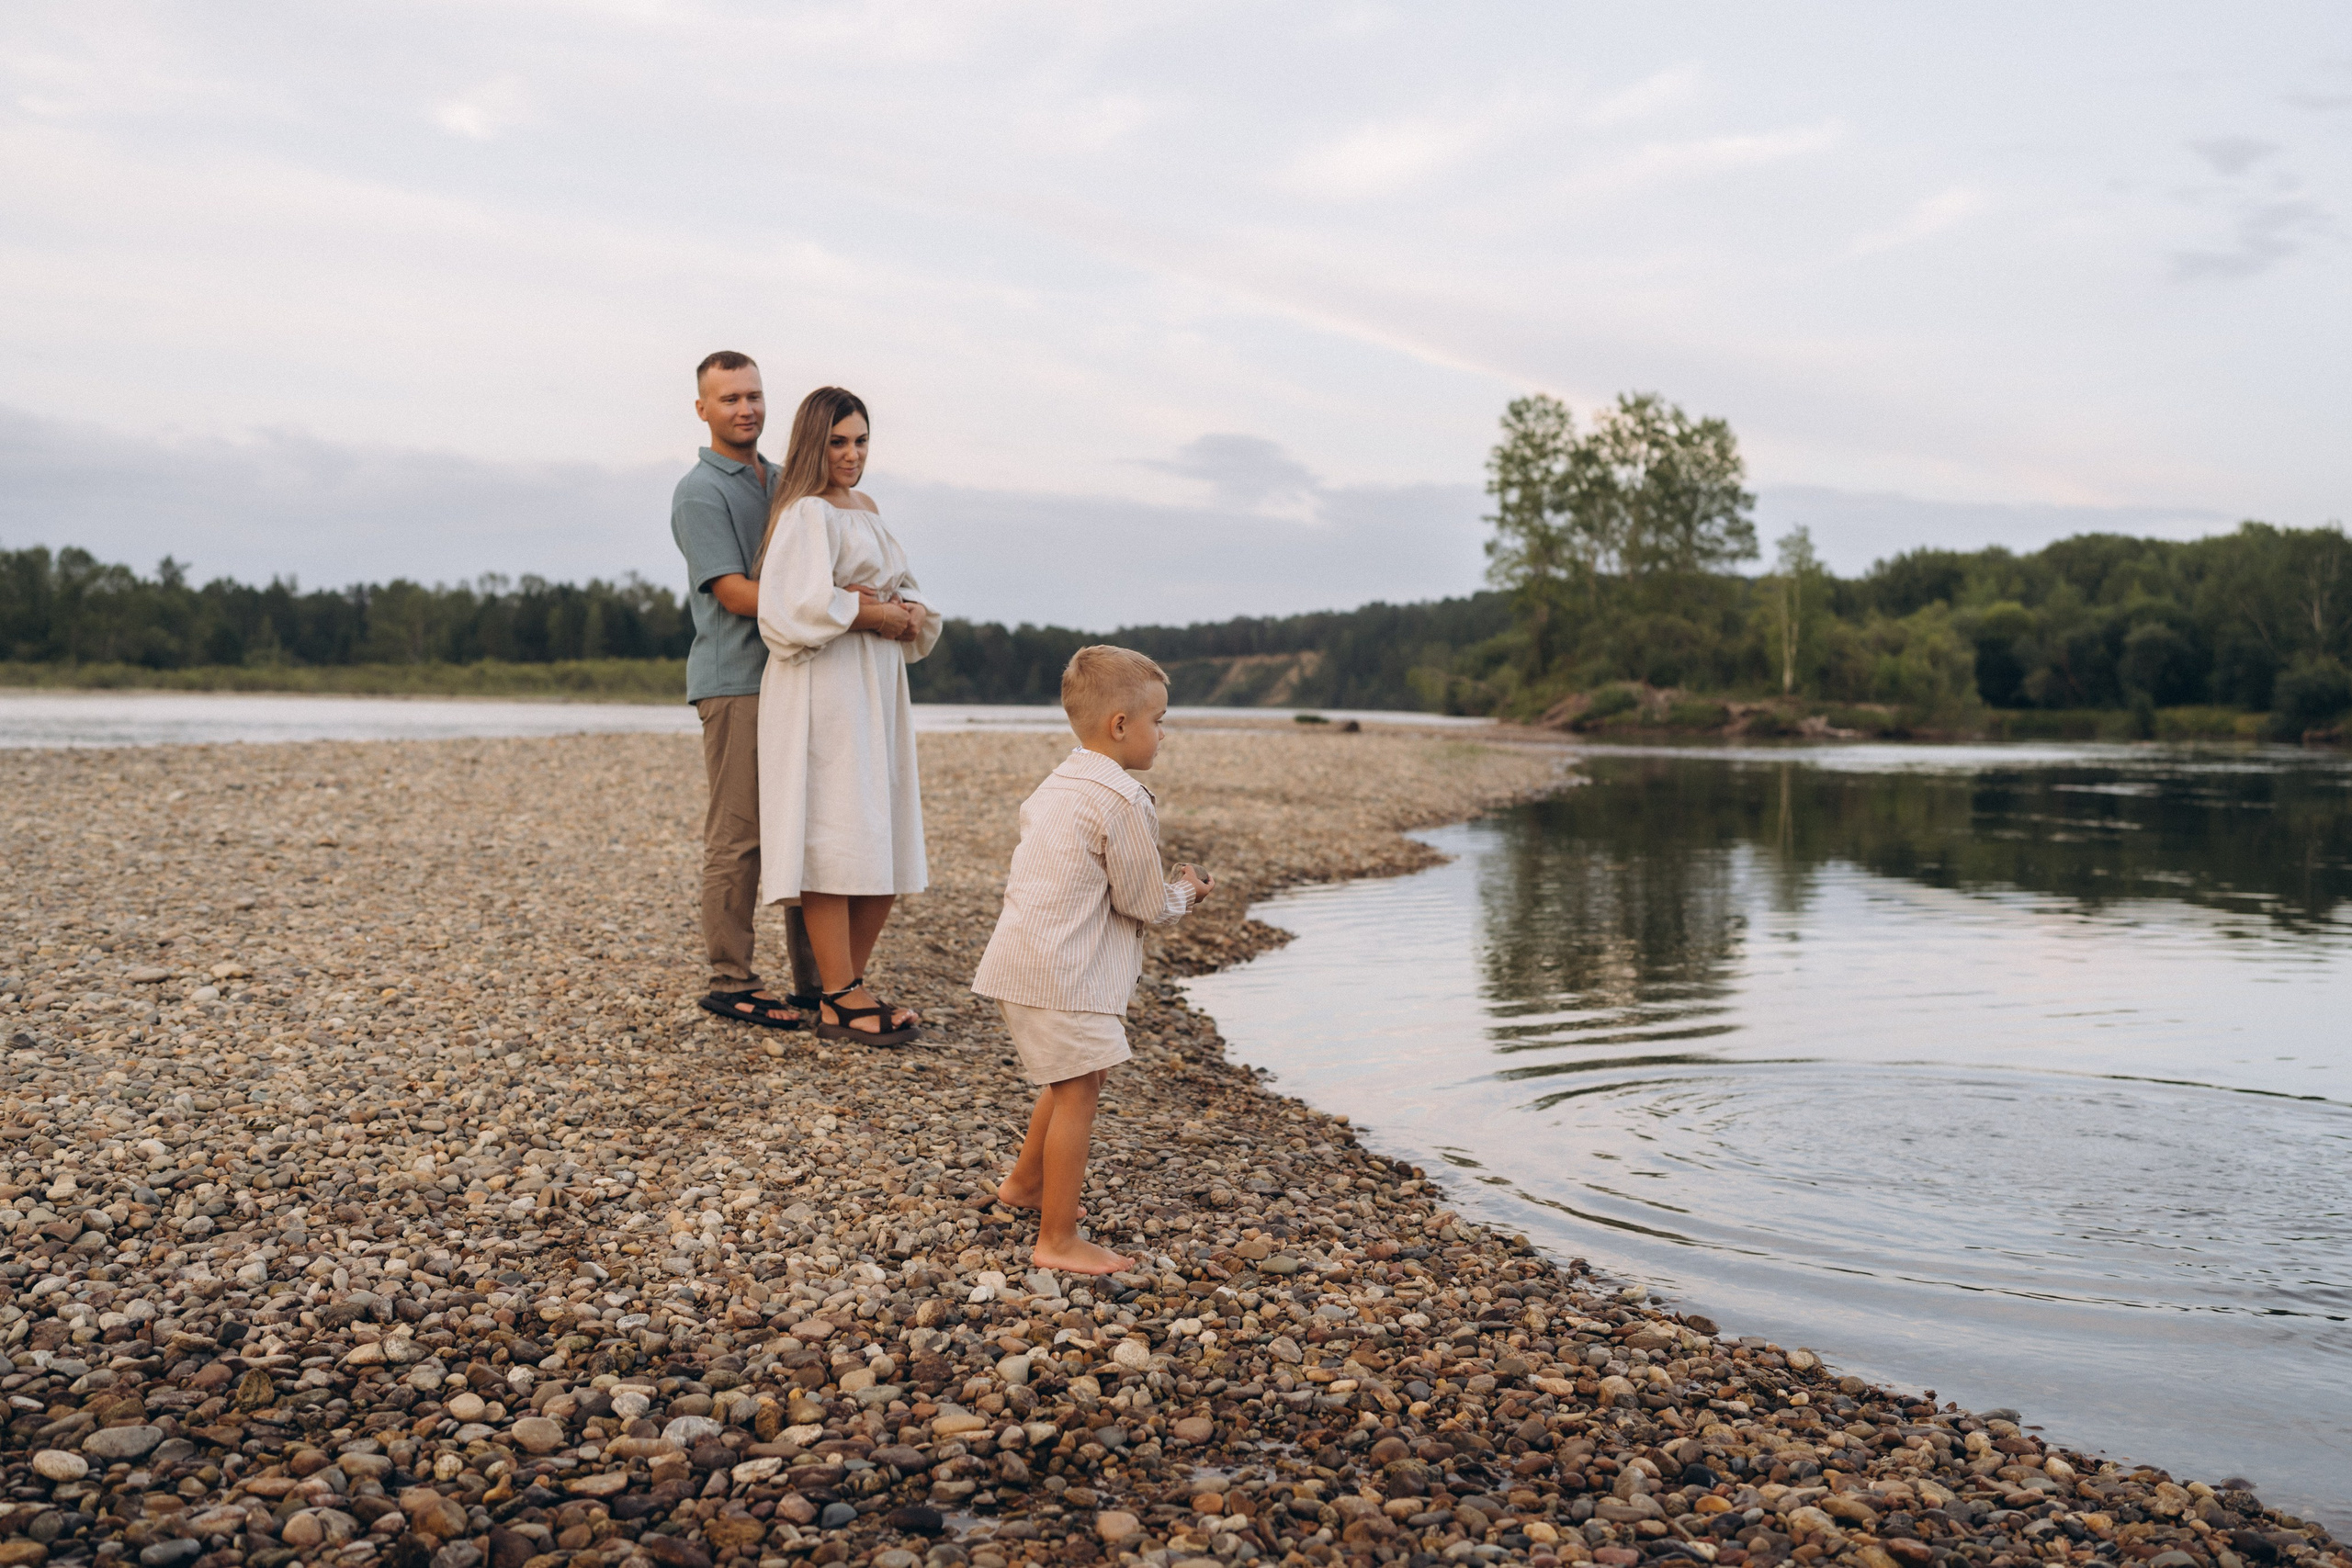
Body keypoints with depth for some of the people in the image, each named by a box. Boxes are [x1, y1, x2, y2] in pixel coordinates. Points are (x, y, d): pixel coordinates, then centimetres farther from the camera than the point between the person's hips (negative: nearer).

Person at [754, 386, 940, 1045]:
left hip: (878, 687, 9)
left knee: (886, 843, 7)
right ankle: (837, 1002, -4)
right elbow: (799, 608, -20)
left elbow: (903, 591, 22)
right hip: (824, 688, -9)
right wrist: (878, 615, -10)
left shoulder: (866, 508, 20)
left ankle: (849, 985, 16)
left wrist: (911, 612, -1)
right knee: (835, 837, -9)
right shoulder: (806, 513, -8)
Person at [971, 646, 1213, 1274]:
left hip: (1021, 955, 10)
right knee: (1078, 1092, -4)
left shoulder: (1058, 783, 15)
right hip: (1061, 970, -10)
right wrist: (1185, 892, 11)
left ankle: (1026, 1182, 42)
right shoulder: (1123, 799, -16)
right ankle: (1058, 1241, 1)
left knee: (1071, 1080, 26)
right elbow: (1143, 903, -11)